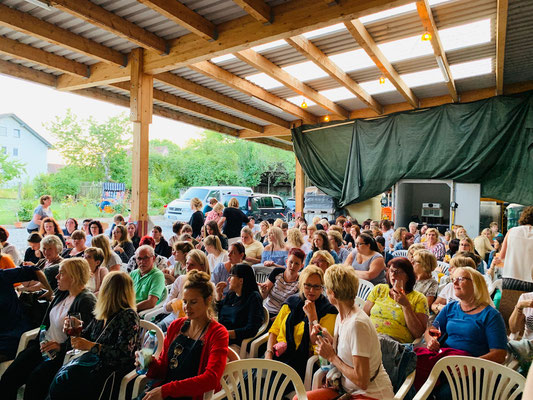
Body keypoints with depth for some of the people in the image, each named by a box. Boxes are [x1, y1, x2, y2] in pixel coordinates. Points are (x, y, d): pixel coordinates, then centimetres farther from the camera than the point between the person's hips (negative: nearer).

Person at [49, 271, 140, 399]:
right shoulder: (102, 314, 8)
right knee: (59, 380, -11)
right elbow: (87, 335, 22)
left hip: (113, 369, -7)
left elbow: (123, 354, -23)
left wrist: (90, 346, -22)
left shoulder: (128, 316, -16)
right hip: (93, 360, 7)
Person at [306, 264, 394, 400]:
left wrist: (331, 356, -16)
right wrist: (329, 339, -4)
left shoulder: (357, 324, -27)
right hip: (347, 389, 8)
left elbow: (362, 381, -25)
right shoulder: (341, 316, 2)